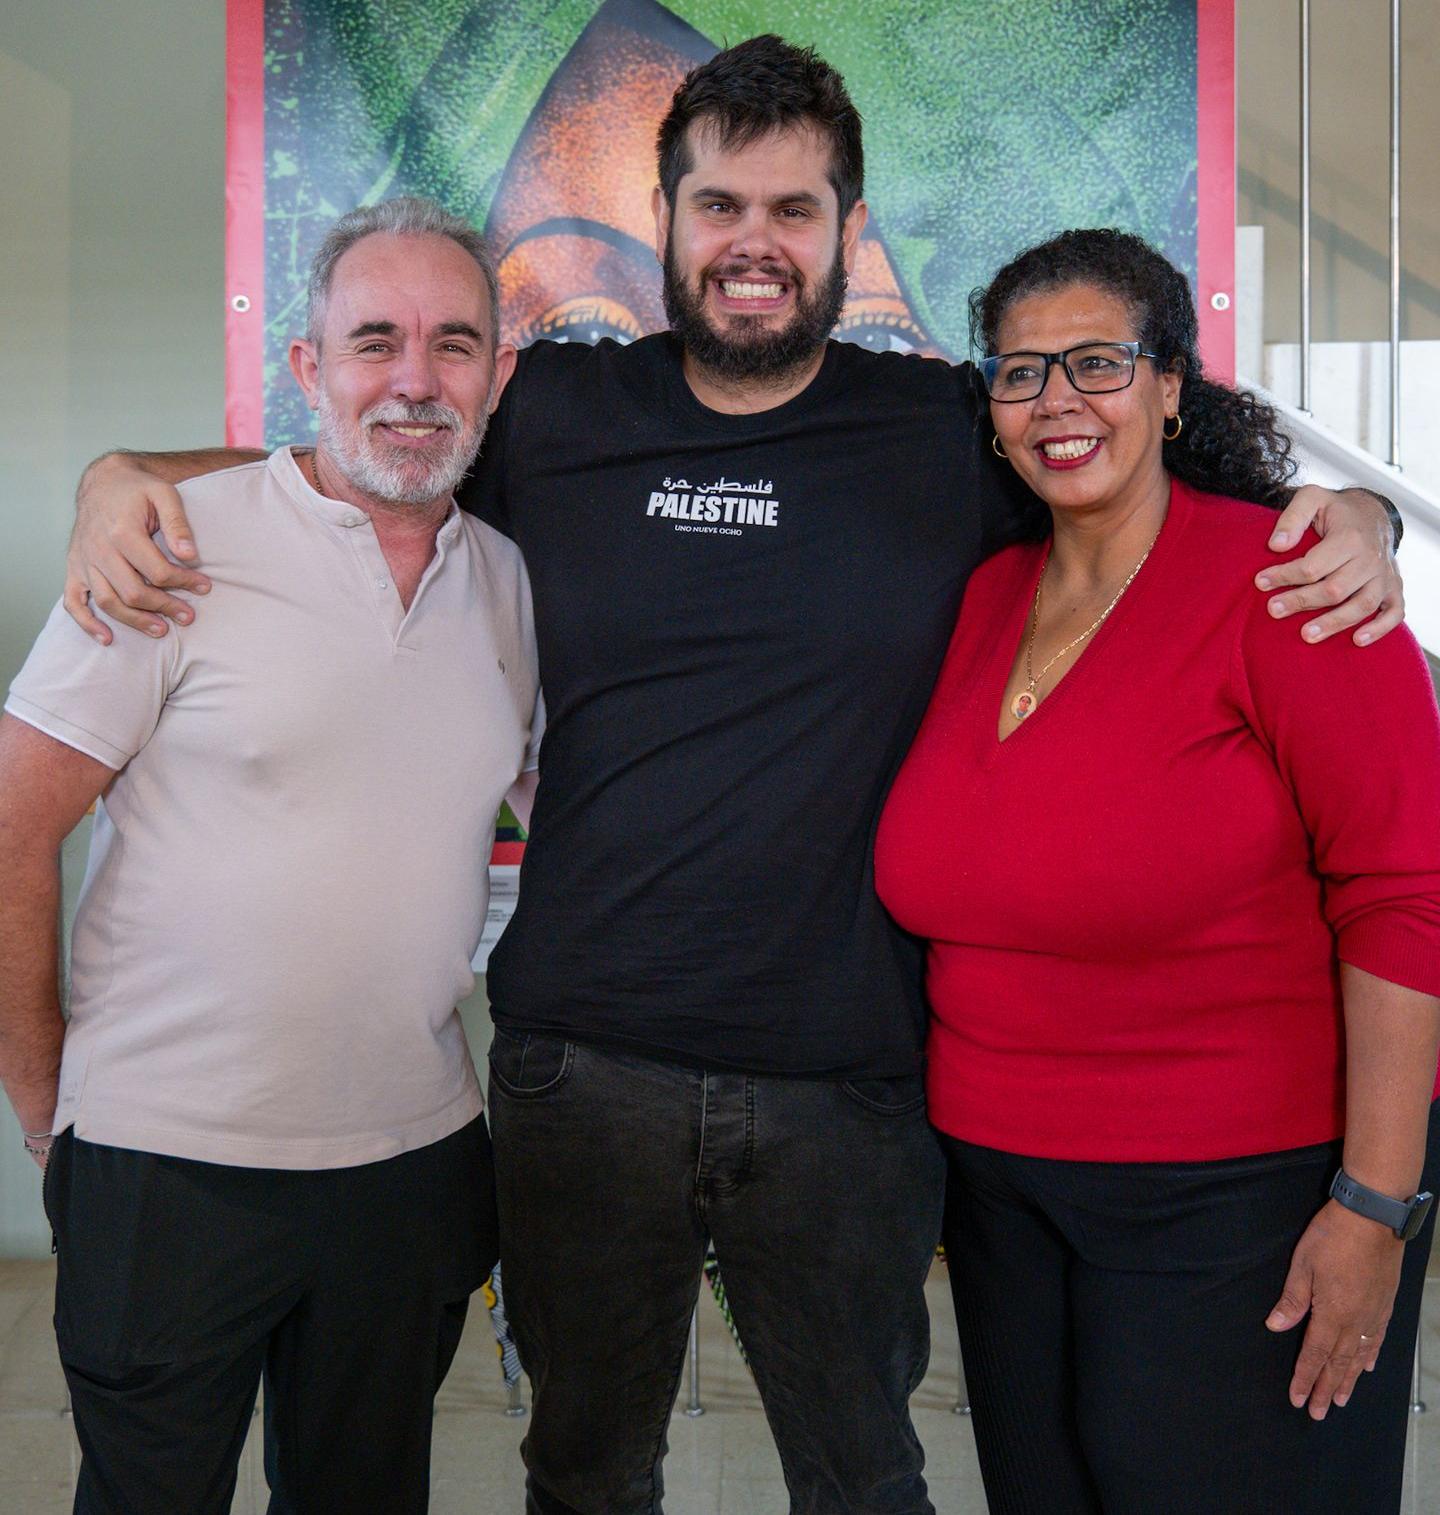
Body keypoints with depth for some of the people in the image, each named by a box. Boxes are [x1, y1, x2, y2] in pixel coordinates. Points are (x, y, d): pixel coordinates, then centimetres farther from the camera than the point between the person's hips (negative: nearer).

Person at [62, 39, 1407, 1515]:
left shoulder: (949, 433, -1)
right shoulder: (550, 411, 1)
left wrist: (1348, 514, -10)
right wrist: (126, 480, -4)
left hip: (850, 1088, 0)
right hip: (579, 1070, 1)